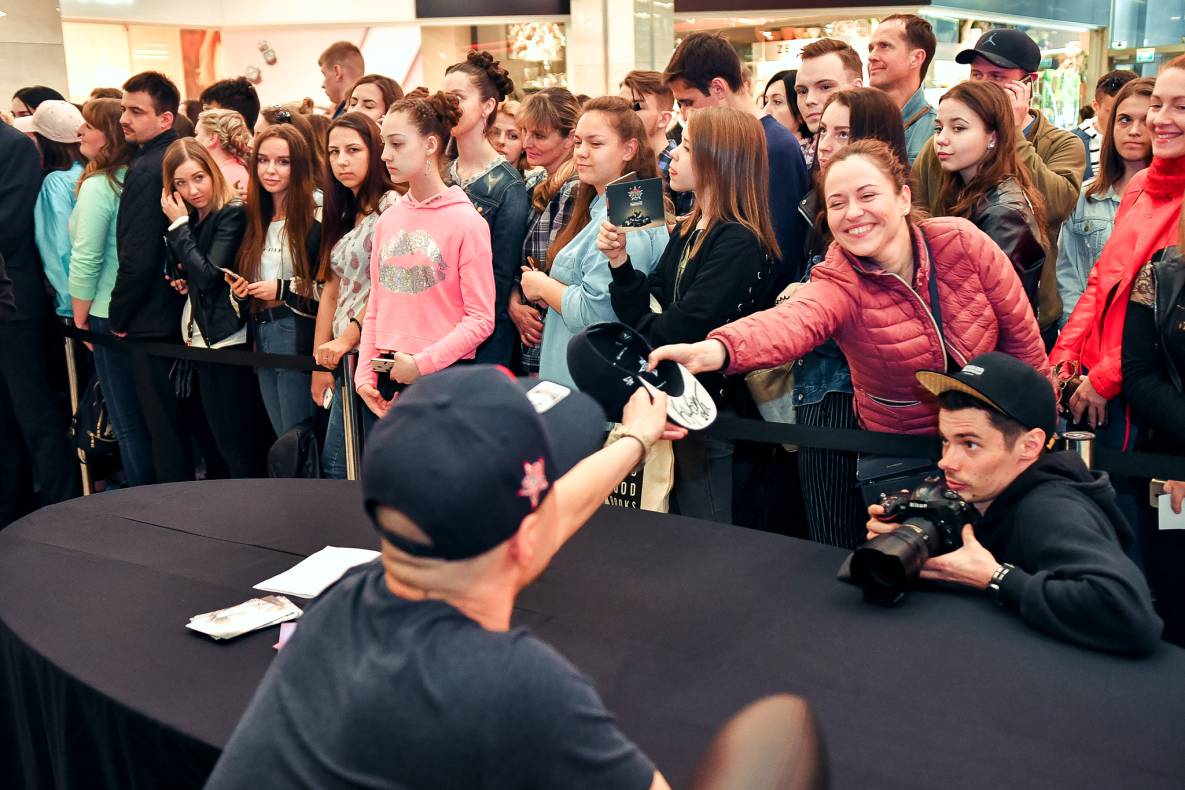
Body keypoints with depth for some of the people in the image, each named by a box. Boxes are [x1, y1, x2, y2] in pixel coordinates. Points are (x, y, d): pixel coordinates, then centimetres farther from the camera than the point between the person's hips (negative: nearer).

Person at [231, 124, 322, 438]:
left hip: (299, 339, -7)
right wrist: (240, 290, 3)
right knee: (281, 439, 14)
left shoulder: (315, 220, -9)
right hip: (262, 341, 7)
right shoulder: (256, 220, 13)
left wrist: (284, 289, -13)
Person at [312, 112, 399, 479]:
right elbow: (332, 289, 18)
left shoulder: (390, 205, -8)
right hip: (343, 357, 9)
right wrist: (319, 361, 14)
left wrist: (346, 340, -12)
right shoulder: (343, 216, 18)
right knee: (334, 465, 10)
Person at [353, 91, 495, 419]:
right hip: (388, 379, 5)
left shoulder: (466, 222, -8)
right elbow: (375, 308, 13)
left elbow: (481, 318, -11)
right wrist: (365, 374, 3)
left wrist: (421, 363, -16)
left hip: (444, 377, -5)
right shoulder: (387, 220, 9)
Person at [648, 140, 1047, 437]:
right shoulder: (839, 282, -17)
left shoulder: (962, 242, -12)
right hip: (901, 452, -1)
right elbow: (793, 321, -40)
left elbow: (1024, 340, -2)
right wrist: (716, 350, -61)